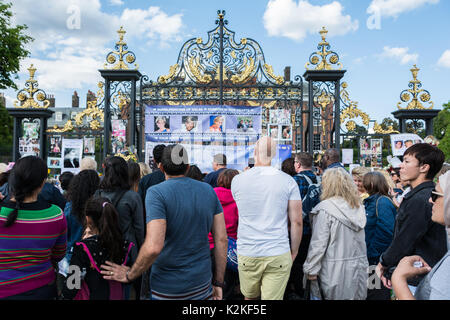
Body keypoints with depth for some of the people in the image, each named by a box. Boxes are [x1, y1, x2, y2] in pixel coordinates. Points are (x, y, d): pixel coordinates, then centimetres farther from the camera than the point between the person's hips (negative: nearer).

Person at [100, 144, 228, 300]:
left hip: (168, 289, -4)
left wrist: (129, 275, -10)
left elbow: (153, 247, -26)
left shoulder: (156, 192, -16)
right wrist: (218, 282, 8)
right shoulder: (208, 190, 0)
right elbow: (221, 240, 0)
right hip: (202, 285, 4)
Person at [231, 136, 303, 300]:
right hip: (278, 255, -1)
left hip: (247, 254, 1)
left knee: (249, 296, 20)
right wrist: (294, 252, 9)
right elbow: (296, 222, -4)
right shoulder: (288, 181, -5)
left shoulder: (237, 180, -2)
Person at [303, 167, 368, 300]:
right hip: (359, 269, 6)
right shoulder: (359, 207, 5)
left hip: (334, 272, -6)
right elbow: (360, 240, 9)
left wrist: (310, 270, -8)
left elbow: (318, 243, -15)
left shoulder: (325, 208, -15)